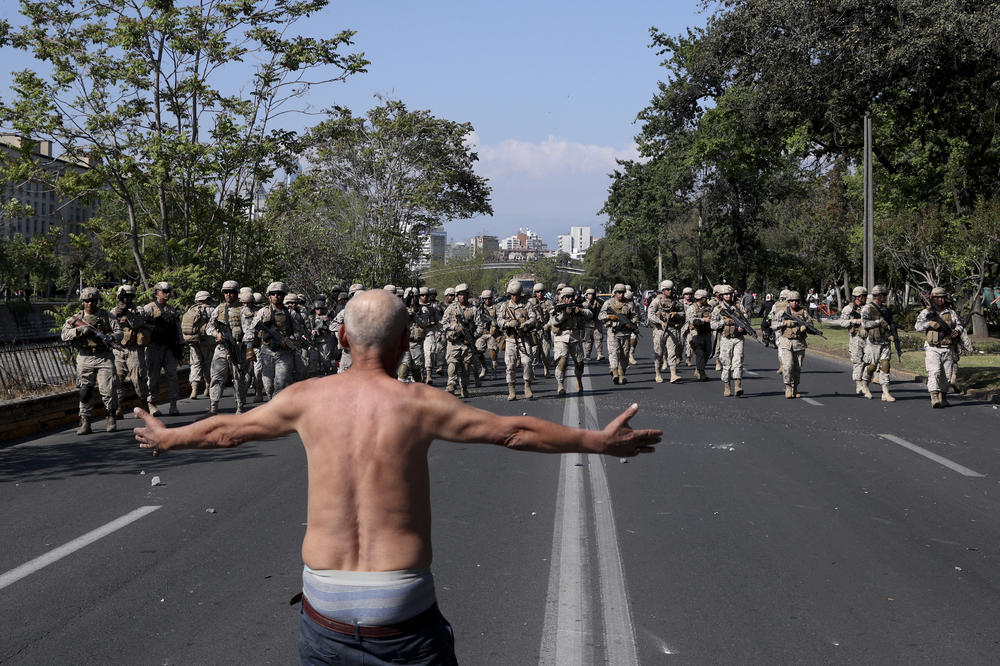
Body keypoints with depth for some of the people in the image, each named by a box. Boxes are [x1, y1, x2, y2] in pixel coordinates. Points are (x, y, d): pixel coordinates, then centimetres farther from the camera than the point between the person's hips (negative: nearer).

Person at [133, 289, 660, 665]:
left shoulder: (307, 398, 1)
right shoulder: (419, 403, -7)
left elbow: (227, 429, 16)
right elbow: (515, 431, -1)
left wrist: (167, 438, 36)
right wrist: (602, 442, 10)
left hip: (325, 602, 3)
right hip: (403, 605, -2)